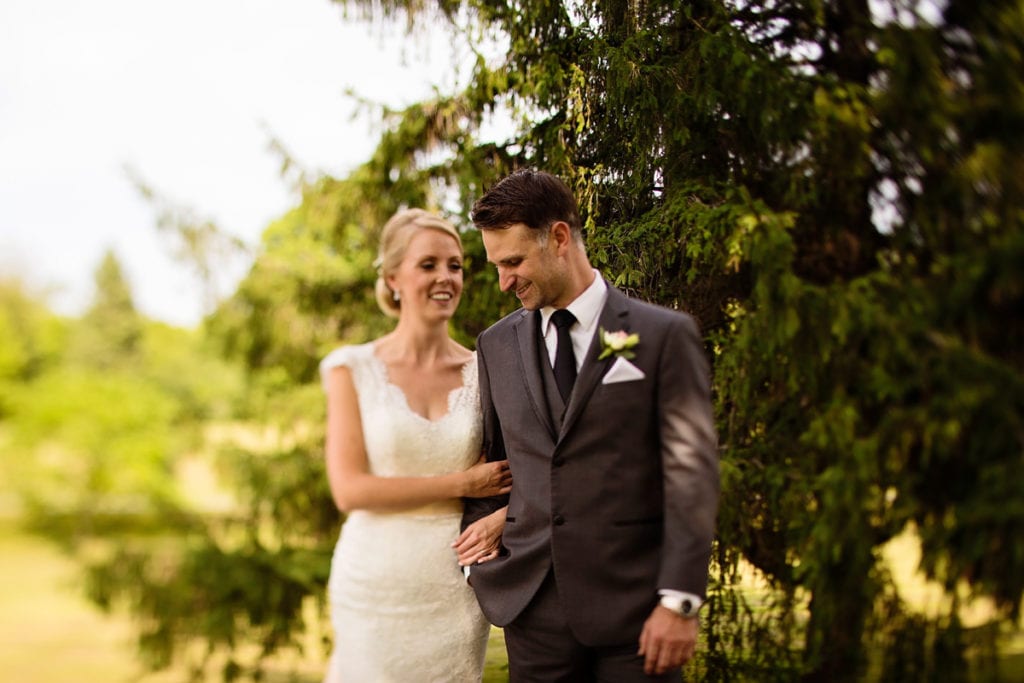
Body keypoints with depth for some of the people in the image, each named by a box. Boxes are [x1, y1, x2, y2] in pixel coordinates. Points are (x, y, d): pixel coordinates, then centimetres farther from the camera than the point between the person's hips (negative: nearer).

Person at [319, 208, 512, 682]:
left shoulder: (484, 373, 4)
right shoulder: (353, 369, -1)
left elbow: (504, 484, 11)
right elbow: (349, 490, -9)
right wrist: (461, 485, -11)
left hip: (455, 587, 2)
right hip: (377, 585, -2)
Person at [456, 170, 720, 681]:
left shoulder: (664, 335, -4)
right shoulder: (496, 344, 9)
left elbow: (692, 472, -7)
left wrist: (679, 601, -11)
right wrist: (475, 549, 4)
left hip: (634, 603, -3)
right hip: (532, 602, 3)